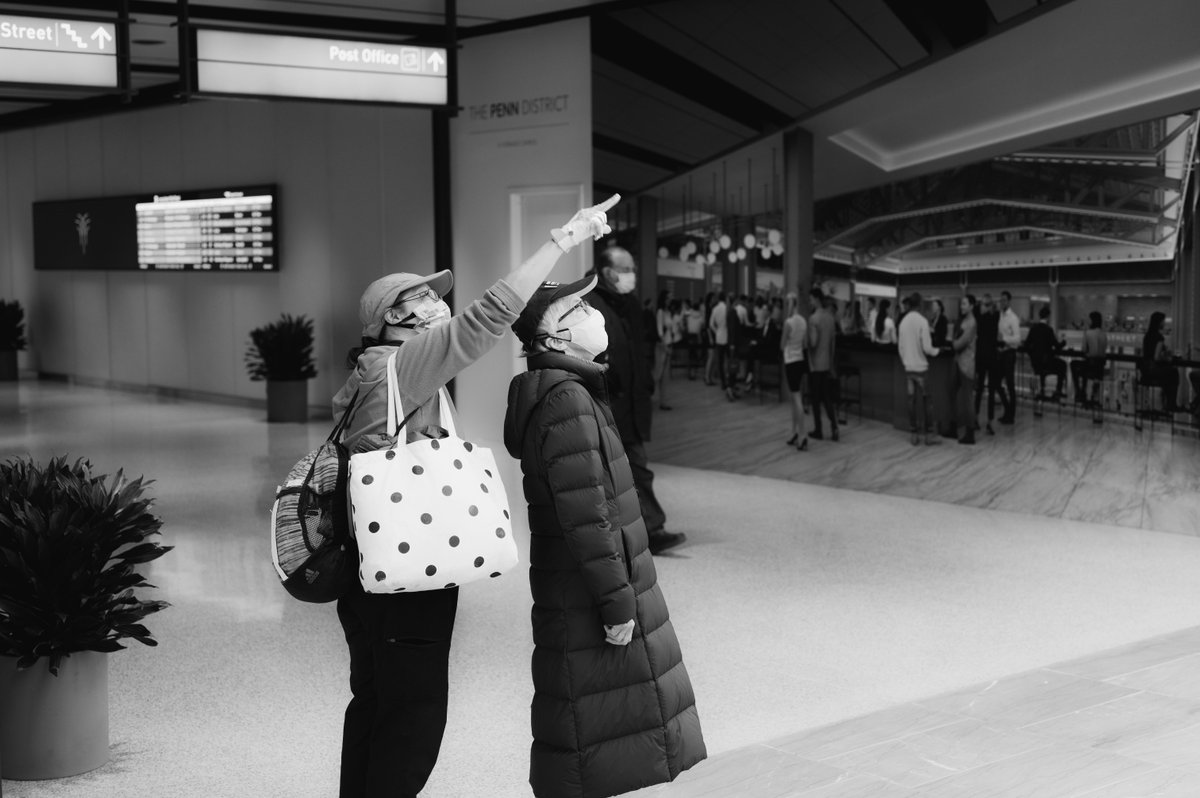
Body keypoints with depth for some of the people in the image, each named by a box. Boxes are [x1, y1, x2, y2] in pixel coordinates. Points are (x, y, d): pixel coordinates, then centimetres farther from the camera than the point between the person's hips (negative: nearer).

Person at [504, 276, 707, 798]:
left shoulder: (557, 391, 11)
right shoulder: (568, 400, -20)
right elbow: (586, 515, -24)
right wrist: (617, 601, -19)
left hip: (567, 591, 10)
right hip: (586, 599, -10)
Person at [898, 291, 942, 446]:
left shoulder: (903, 321, 3)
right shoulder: (922, 321, -14)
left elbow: (900, 346, 9)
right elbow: (926, 347, -15)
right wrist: (936, 351, 4)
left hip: (908, 367, 5)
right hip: (921, 366, -5)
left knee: (912, 400, 8)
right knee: (927, 401, 2)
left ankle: (914, 434, 10)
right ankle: (929, 434, 3)